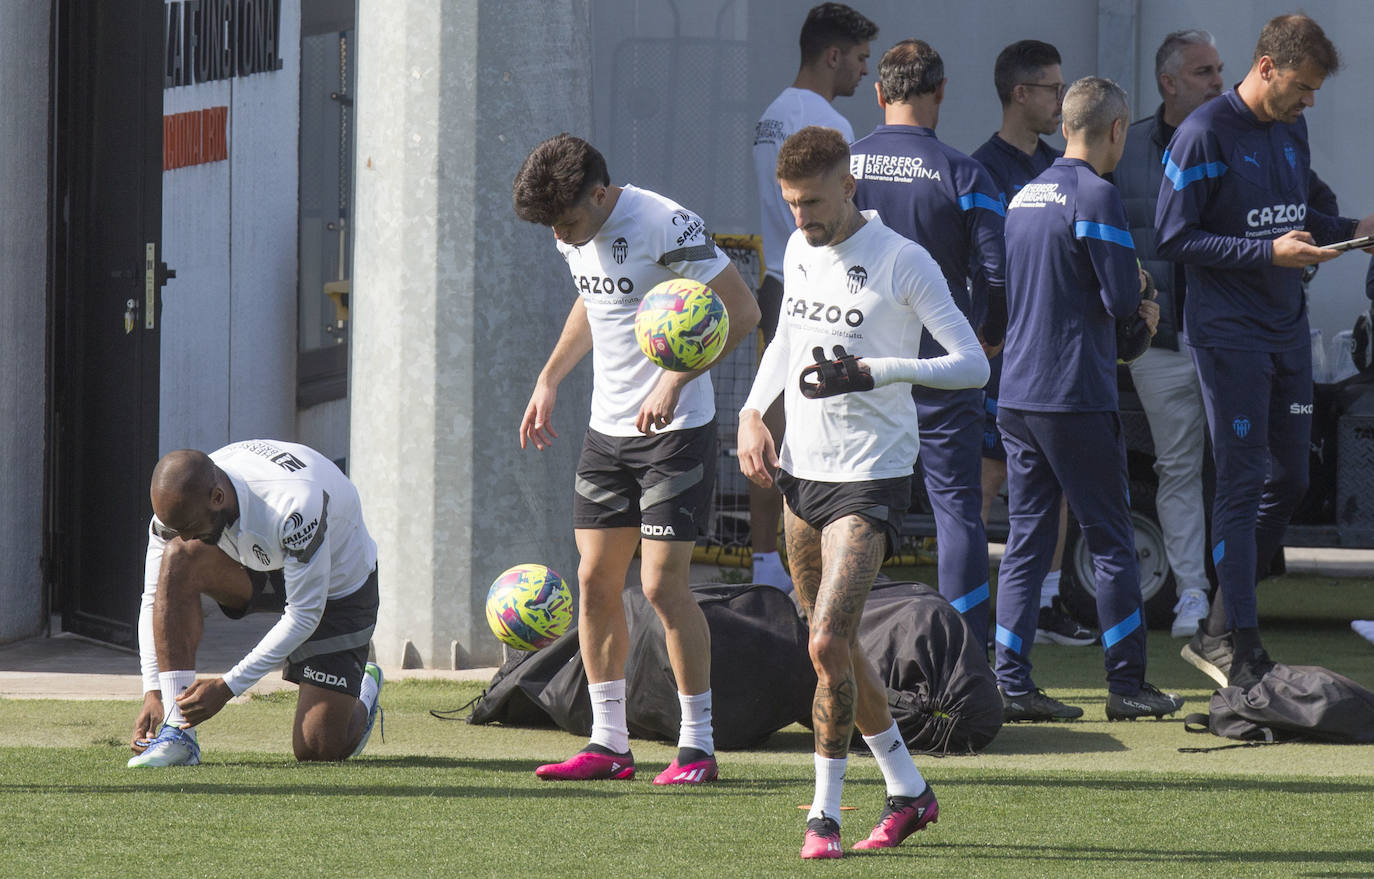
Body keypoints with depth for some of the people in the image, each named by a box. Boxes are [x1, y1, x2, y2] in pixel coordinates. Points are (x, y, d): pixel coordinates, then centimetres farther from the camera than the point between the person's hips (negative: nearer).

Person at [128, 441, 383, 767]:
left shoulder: (294, 506, -41)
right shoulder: (180, 504, -25)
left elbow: (304, 616, -31)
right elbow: (155, 599, -14)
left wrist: (227, 687, -30)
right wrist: (152, 692, -24)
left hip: (337, 588, -4)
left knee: (319, 749, -11)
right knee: (178, 557, -28)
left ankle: (364, 696, 27)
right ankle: (176, 734, -26)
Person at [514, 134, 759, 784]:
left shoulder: (665, 226, -19)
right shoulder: (575, 234, 5)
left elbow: (741, 311, -17)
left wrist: (675, 381, -23)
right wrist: (548, 379, 19)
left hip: (676, 430, -8)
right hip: (607, 429, 8)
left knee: (662, 583, -10)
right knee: (596, 580, 5)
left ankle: (697, 746, -2)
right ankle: (608, 743, 12)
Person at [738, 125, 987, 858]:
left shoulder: (902, 262, -14)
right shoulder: (799, 251, 8)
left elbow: (973, 365, -16)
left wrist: (873, 372, -27)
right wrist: (752, 412, 10)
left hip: (870, 478, -8)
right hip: (800, 471, 8)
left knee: (829, 641, -16)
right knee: (833, 645, 13)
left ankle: (825, 810, -5)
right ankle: (908, 791, 27)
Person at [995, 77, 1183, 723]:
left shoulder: (1024, 197, 14)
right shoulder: (1094, 196, -11)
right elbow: (1122, 297, -16)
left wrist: (1131, 307, 20)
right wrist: (1137, 298, 8)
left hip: (1016, 396, 7)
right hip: (1076, 397, -7)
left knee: (1026, 537, 6)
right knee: (1111, 541, 1)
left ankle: (1012, 685, 1)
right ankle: (1127, 685, 3)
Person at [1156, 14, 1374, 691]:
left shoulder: (1292, 132, 12)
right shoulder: (1204, 135, -13)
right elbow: (1173, 238, -14)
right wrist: (1269, 251, -21)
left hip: (1287, 327, 8)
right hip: (1228, 334, -8)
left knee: (1288, 479, 10)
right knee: (1243, 483, -8)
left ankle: (1217, 633, 20)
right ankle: (1238, 649, -4)